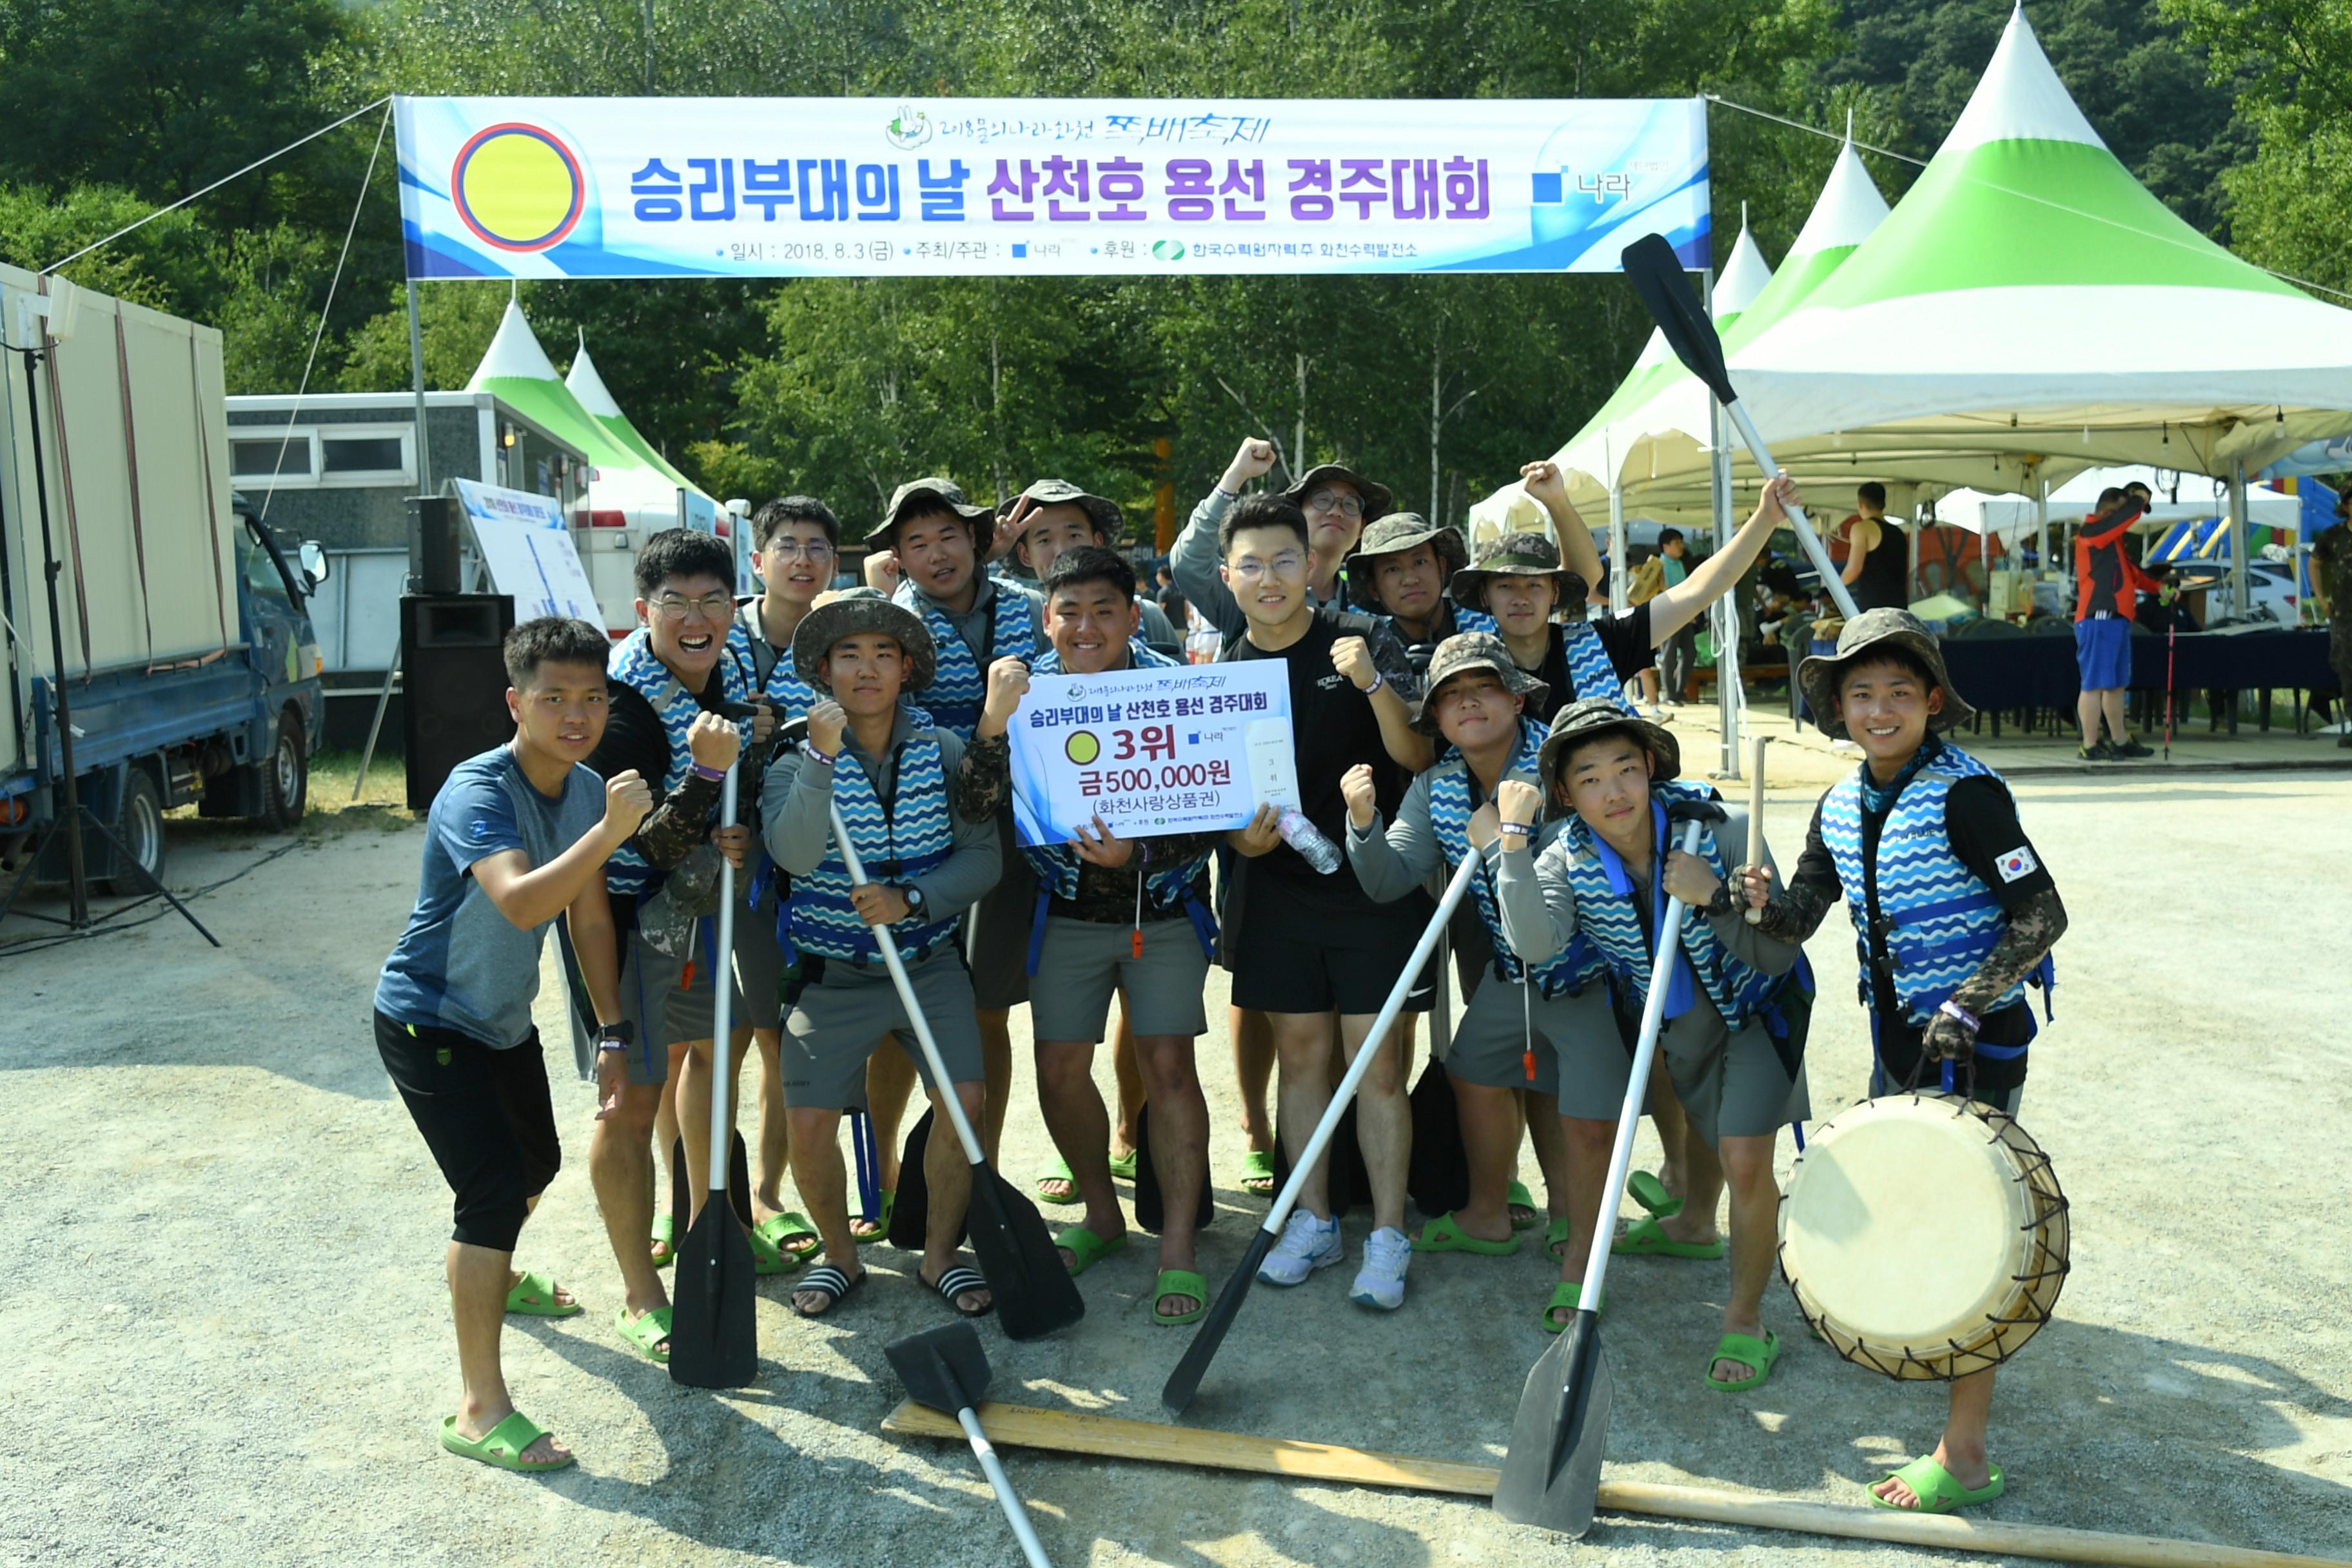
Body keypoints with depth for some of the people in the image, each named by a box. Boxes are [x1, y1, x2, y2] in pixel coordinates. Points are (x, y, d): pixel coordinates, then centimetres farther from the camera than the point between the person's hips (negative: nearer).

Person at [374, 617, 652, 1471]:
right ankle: (480, 1409, -6)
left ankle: (491, 1275, 57)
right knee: (494, 1190, -16)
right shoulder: (478, 791, -29)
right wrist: (610, 831, -53)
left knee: (535, 1165, 25)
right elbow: (519, 903, -47)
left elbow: (590, 919, 3)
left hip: (503, 1020, 8)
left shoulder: (587, 791, -5)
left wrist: (612, 1033, 2)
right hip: (427, 1023, -8)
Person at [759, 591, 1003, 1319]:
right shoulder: (796, 759, -6)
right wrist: (823, 757, -32)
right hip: (831, 975, -1)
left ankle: (941, 1252, 13)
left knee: (966, 1099, -11)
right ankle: (839, 1253, 22)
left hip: (930, 963, 1)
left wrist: (911, 900, -20)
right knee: (809, 1123, -7)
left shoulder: (945, 750, -2)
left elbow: (982, 857, -6)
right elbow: (794, 855, -24)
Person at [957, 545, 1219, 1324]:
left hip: (1163, 906, -2)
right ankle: (1101, 1214, 27)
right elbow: (974, 806, -17)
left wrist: (1135, 855, -34)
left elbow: (1203, 819, -16)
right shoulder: (1029, 690, -7)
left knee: (1168, 1065, -8)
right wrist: (995, 723, -32)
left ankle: (1178, 1251, 2)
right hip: (1066, 910, 2)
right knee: (1059, 1068, 3)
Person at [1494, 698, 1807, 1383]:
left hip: (1745, 1013, -3)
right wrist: (1514, 840, -42)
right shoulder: (1567, 860, -18)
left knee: (1745, 1157, -17)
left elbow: (1782, 955, -22)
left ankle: (1745, 1315, 6)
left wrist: (1714, 899, -36)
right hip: (1644, 1014, 3)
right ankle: (1579, 1263, 32)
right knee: (1584, 1122, 4)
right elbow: (1535, 946, -40)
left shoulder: (1723, 831, -26)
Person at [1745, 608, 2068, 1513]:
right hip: (1900, 1037, 7)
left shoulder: (1965, 795, -18)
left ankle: (1964, 1456, 4)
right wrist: (1764, 904, -16)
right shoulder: (1842, 808, 4)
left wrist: (1965, 1008, -24)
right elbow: (1801, 919, 7)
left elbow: (2041, 917, -18)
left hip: (1978, 1043, -7)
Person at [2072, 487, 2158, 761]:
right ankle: (2090, 746, -6)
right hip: (2098, 619, -10)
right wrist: (2140, 499, 5)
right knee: (2095, 685, -8)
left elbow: (2132, 572, 25)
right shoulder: (2093, 530, -7)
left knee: (2116, 685, 15)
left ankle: (2121, 742, 23)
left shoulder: (2112, 540, 23)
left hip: (2116, 619, 10)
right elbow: (2131, 514, -15)